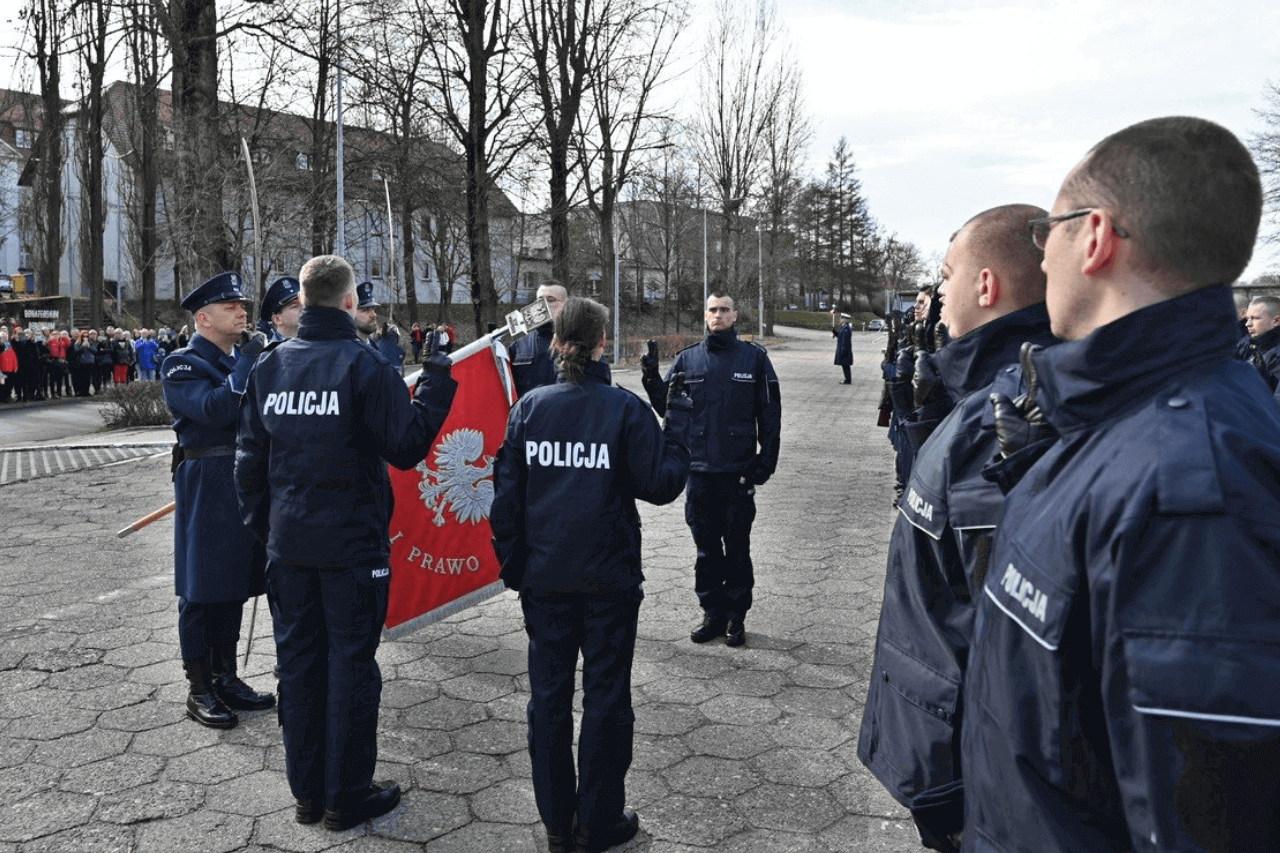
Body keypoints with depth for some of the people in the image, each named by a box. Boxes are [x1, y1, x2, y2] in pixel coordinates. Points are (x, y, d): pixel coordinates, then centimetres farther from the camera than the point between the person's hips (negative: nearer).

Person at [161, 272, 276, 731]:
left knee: (234, 584, 14)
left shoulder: (240, 359, 17)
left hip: (246, 485, 8)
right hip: (207, 490, -7)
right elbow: (215, 410, -23)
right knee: (201, 589, 1)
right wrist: (248, 361, -19)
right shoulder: (182, 365, -7)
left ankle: (226, 679, 26)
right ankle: (199, 690, 13)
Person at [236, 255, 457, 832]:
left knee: (298, 660, 14)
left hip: (289, 543, 6)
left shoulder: (269, 365, 5)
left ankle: (306, 790, 26)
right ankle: (347, 796, 14)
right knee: (350, 663, 5)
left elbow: (249, 458, 9)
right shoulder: (361, 363, -12)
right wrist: (437, 383, -5)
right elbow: (407, 445, -16)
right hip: (352, 542, -5)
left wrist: (261, 525, 19)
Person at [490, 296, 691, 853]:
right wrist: (679, 418, 2)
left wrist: (513, 568, 10)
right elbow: (662, 484, -8)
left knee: (548, 697, 13)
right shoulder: (625, 409, -9)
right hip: (609, 579, -2)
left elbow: (505, 495, 0)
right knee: (605, 697, 10)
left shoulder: (529, 407, -1)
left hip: (545, 579, 3)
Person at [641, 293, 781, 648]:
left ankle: (736, 617, 19)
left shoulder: (754, 357, 2)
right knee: (706, 548, 10)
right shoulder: (686, 359, 8)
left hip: (739, 471, -2)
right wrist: (652, 382, -8)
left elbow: (770, 412, 3)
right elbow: (667, 406, 10)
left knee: (737, 548, 7)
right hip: (699, 469, 2)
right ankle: (713, 614, 23)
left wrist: (767, 458, -2)